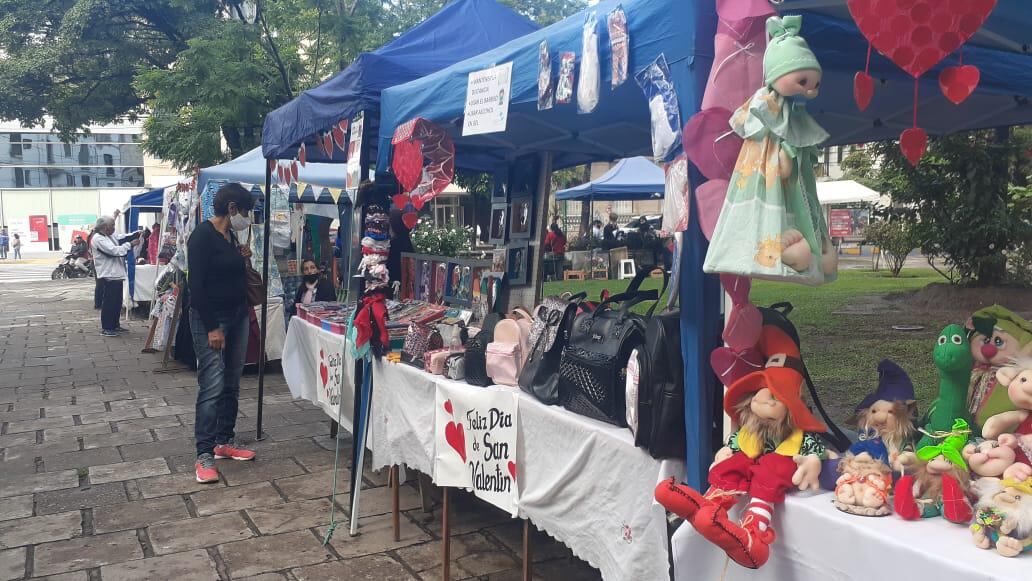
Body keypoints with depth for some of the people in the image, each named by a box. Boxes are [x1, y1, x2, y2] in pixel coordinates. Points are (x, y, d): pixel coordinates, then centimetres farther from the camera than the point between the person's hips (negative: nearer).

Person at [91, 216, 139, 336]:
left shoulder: (110, 236, 16)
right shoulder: (98, 239, -13)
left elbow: (119, 249, 19)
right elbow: (114, 251, -22)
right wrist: (130, 244, -18)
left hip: (116, 275, 9)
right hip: (107, 276, -9)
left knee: (117, 302, 14)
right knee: (108, 302, -4)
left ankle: (115, 325, 23)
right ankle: (105, 328, 3)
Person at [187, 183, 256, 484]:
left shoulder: (231, 235, 11)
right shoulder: (202, 235, -14)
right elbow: (196, 285, -18)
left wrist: (242, 259, 4)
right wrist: (211, 328, -21)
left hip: (238, 315, 9)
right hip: (210, 319, -9)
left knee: (231, 384, 12)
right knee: (212, 387, -9)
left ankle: (225, 441, 23)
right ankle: (204, 455, -3)